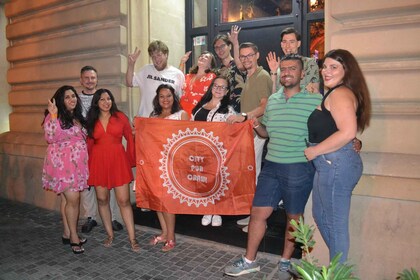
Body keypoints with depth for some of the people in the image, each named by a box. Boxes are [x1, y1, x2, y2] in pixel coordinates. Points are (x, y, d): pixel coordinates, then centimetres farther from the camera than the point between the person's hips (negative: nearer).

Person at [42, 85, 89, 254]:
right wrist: (53, 115, -29)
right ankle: (74, 237, 2)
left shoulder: (77, 118, 15)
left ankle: (67, 234, 20)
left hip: (76, 163, 7)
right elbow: (50, 137, -22)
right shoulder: (56, 116, -8)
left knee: (67, 199, 12)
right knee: (73, 199, -9)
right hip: (61, 163, -7)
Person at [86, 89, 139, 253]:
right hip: (98, 162, 3)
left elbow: (130, 138, 5)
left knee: (124, 201, -4)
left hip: (118, 161, -2)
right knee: (102, 200, 7)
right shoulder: (92, 121, 9)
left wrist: (131, 160, 3)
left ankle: (132, 238, 3)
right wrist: (89, 164, 8)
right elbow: (89, 143, 12)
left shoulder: (120, 117, 3)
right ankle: (110, 235, 23)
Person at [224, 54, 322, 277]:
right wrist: (257, 126, 1)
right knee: (258, 212, 7)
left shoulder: (316, 100, -5)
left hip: (299, 168, -4)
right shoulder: (272, 100, 11)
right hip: (271, 165, 4)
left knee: (293, 216, 11)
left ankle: (285, 262, 32)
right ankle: (249, 260, 24)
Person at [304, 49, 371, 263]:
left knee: (335, 223, 3)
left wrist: (314, 151, -17)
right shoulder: (334, 93, 17)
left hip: (336, 164, -11)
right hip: (329, 164, 11)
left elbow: (348, 132, -26)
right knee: (320, 216, 22)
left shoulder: (340, 93, -14)